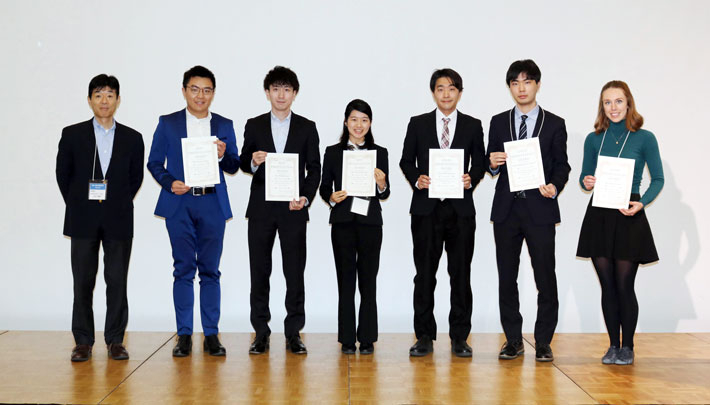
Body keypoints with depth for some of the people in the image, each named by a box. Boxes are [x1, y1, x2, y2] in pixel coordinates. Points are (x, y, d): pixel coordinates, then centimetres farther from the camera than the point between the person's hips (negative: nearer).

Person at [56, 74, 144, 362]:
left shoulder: (132, 139, 5)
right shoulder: (72, 135, 4)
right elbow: (63, 174, 8)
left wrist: (119, 205, 5)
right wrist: (77, 207, 6)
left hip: (118, 220, 0)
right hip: (83, 220, 0)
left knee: (117, 281, 2)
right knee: (83, 281, 3)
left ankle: (115, 340, 12)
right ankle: (83, 341, 13)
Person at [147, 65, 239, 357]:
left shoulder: (224, 125, 10)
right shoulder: (168, 123, 8)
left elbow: (234, 168, 10)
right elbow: (154, 163, 7)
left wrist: (224, 156, -11)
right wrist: (169, 182, -11)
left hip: (213, 204, 1)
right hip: (179, 204, -1)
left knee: (210, 270, 3)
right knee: (183, 269, 1)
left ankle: (211, 335, 10)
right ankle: (184, 336, 8)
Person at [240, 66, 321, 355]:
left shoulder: (307, 128, 7)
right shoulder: (254, 126, 9)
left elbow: (314, 168, 5)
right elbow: (244, 165, 10)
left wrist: (306, 198, -10)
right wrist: (253, 162, -13)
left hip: (293, 209, -1)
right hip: (261, 209, 1)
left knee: (295, 271, 0)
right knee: (259, 271, 4)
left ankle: (293, 333, 9)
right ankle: (261, 333, 13)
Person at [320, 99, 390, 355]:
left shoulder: (379, 153, 8)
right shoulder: (333, 152, 7)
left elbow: (385, 194, 8)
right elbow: (324, 187, 9)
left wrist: (382, 184, -13)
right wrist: (332, 198, -12)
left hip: (370, 222, 0)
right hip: (343, 222, 0)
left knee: (368, 281, 3)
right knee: (346, 281, 2)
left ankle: (367, 339, 10)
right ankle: (347, 339, 9)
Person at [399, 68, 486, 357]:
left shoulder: (473, 126, 10)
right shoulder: (418, 124, 9)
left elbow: (480, 162, 9)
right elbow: (406, 160, 10)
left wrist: (471, 179, -11)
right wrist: (416, 179, -9)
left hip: (461, 208, 0)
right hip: (426, 207, 0)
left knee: (460, 273, 3)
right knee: (425, 274, 2)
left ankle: (459, 337, 11)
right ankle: (424, 337, 10)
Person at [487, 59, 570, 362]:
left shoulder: (554, 124, 6)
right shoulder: (498, 122, 11)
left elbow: (562, 165, 5)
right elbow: (492, 166, 12)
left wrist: (554, 186, -15)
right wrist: (493, 164, -11)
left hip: (540, 209, -2)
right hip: (506, 209, 2)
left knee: (545, 277, -1)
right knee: (506, 277, 6)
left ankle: (543, 342, 9)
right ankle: (513, 340, 17)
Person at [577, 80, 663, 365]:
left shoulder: (644, 138, -2)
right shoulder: (593, 139, 7)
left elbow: (658, 179, 1)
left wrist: (641, 203, -16)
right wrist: (586, 183, -9)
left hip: (628, 217, -3)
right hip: (599, 217, 3)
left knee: (624, 286, -1)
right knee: (607, 286, 7)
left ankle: (627, 347, 13)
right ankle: (613, 345, 18)